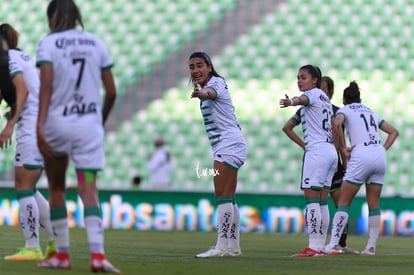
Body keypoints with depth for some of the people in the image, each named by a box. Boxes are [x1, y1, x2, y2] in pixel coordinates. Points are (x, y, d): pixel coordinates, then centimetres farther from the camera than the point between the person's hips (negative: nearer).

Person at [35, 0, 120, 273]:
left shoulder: (48, 43, -2)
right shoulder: (97, 43, 8)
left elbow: (46, 86, -15)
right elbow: (111, 92, 7)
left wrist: (40, 125, -20)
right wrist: (101, 121, 22)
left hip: (57, 122, -2)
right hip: (89, 124, 2)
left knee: (56, 188, 15)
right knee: (89, 191, -3)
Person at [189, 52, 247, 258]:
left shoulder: (216, 82, -13)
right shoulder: (208, 86, 18)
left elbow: (212, 92, -37)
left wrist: (201, 93, -56)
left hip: (228, 145, -10)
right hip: (225, 147, 10)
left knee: (222, 196, -14)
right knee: (228, 198, 12)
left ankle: (222, 246, -18)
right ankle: (233, 246, 15)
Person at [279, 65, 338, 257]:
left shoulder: (313, 93, -4)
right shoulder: (324, 98, 22)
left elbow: (304, 99, -30)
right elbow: (334, 127, 27)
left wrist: (291, 102, -51)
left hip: (317, 151, -9)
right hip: (331, 151, 9)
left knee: (311, 198, -12)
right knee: (322, 201, 9)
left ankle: (313, 247, -18)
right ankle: (320, 246, 9)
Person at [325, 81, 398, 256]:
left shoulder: (344, 110, 9)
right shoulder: (370, 112, 26)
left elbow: (336, 124, -15)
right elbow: (394, 131, 30)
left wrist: (342, 148, -7)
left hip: (360, 157, -5)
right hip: (379, 157, 5)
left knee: (343, 202, 0)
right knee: (374, 205, 10)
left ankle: (333, 245, -7)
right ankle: (371, 247, 7)